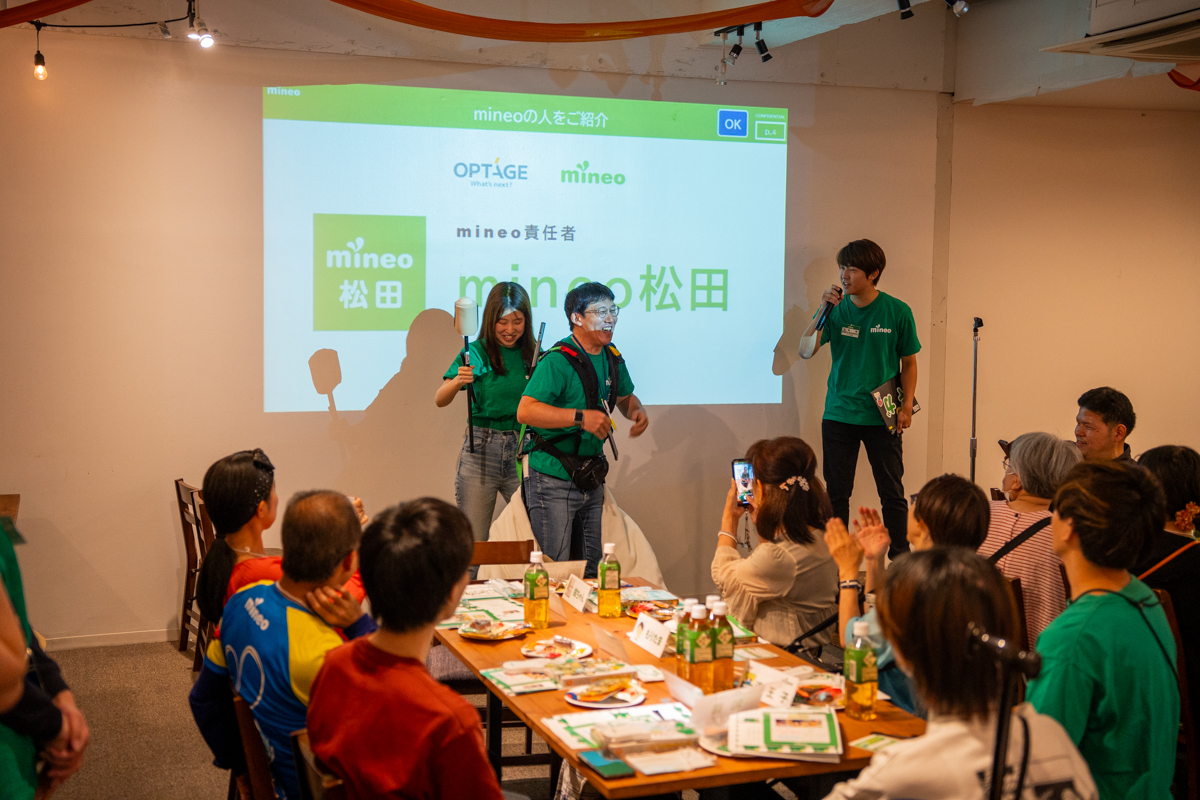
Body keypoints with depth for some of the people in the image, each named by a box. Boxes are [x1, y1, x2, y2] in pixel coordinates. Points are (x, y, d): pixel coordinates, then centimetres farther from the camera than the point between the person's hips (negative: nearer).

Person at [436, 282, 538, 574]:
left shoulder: (534, 354, 5)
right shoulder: (477, 353, -2)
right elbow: (440, 400, -6)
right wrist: (458, 381, -26)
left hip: (522, 451, 2)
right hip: (481, 451, -2)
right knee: (471, 542, 1)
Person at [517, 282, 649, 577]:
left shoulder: (612, 359, 8)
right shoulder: (558, 361, -16)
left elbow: (625, 397, 27)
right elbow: (525, 412, -26)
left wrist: (637, 412, 3)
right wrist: (580, 417, -32)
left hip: (592, 479, 8)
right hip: (553, 479, -7)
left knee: (591, 569, 13)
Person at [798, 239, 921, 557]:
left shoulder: (897, 312, -3)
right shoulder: (837, 310, 1)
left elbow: (909, 362, 5)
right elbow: (805, 351, -7)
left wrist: (907, 404, -5)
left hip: (882, 417, -2)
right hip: (838, 415, 2)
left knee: (892, 492, 4)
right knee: (836, 492, 7)